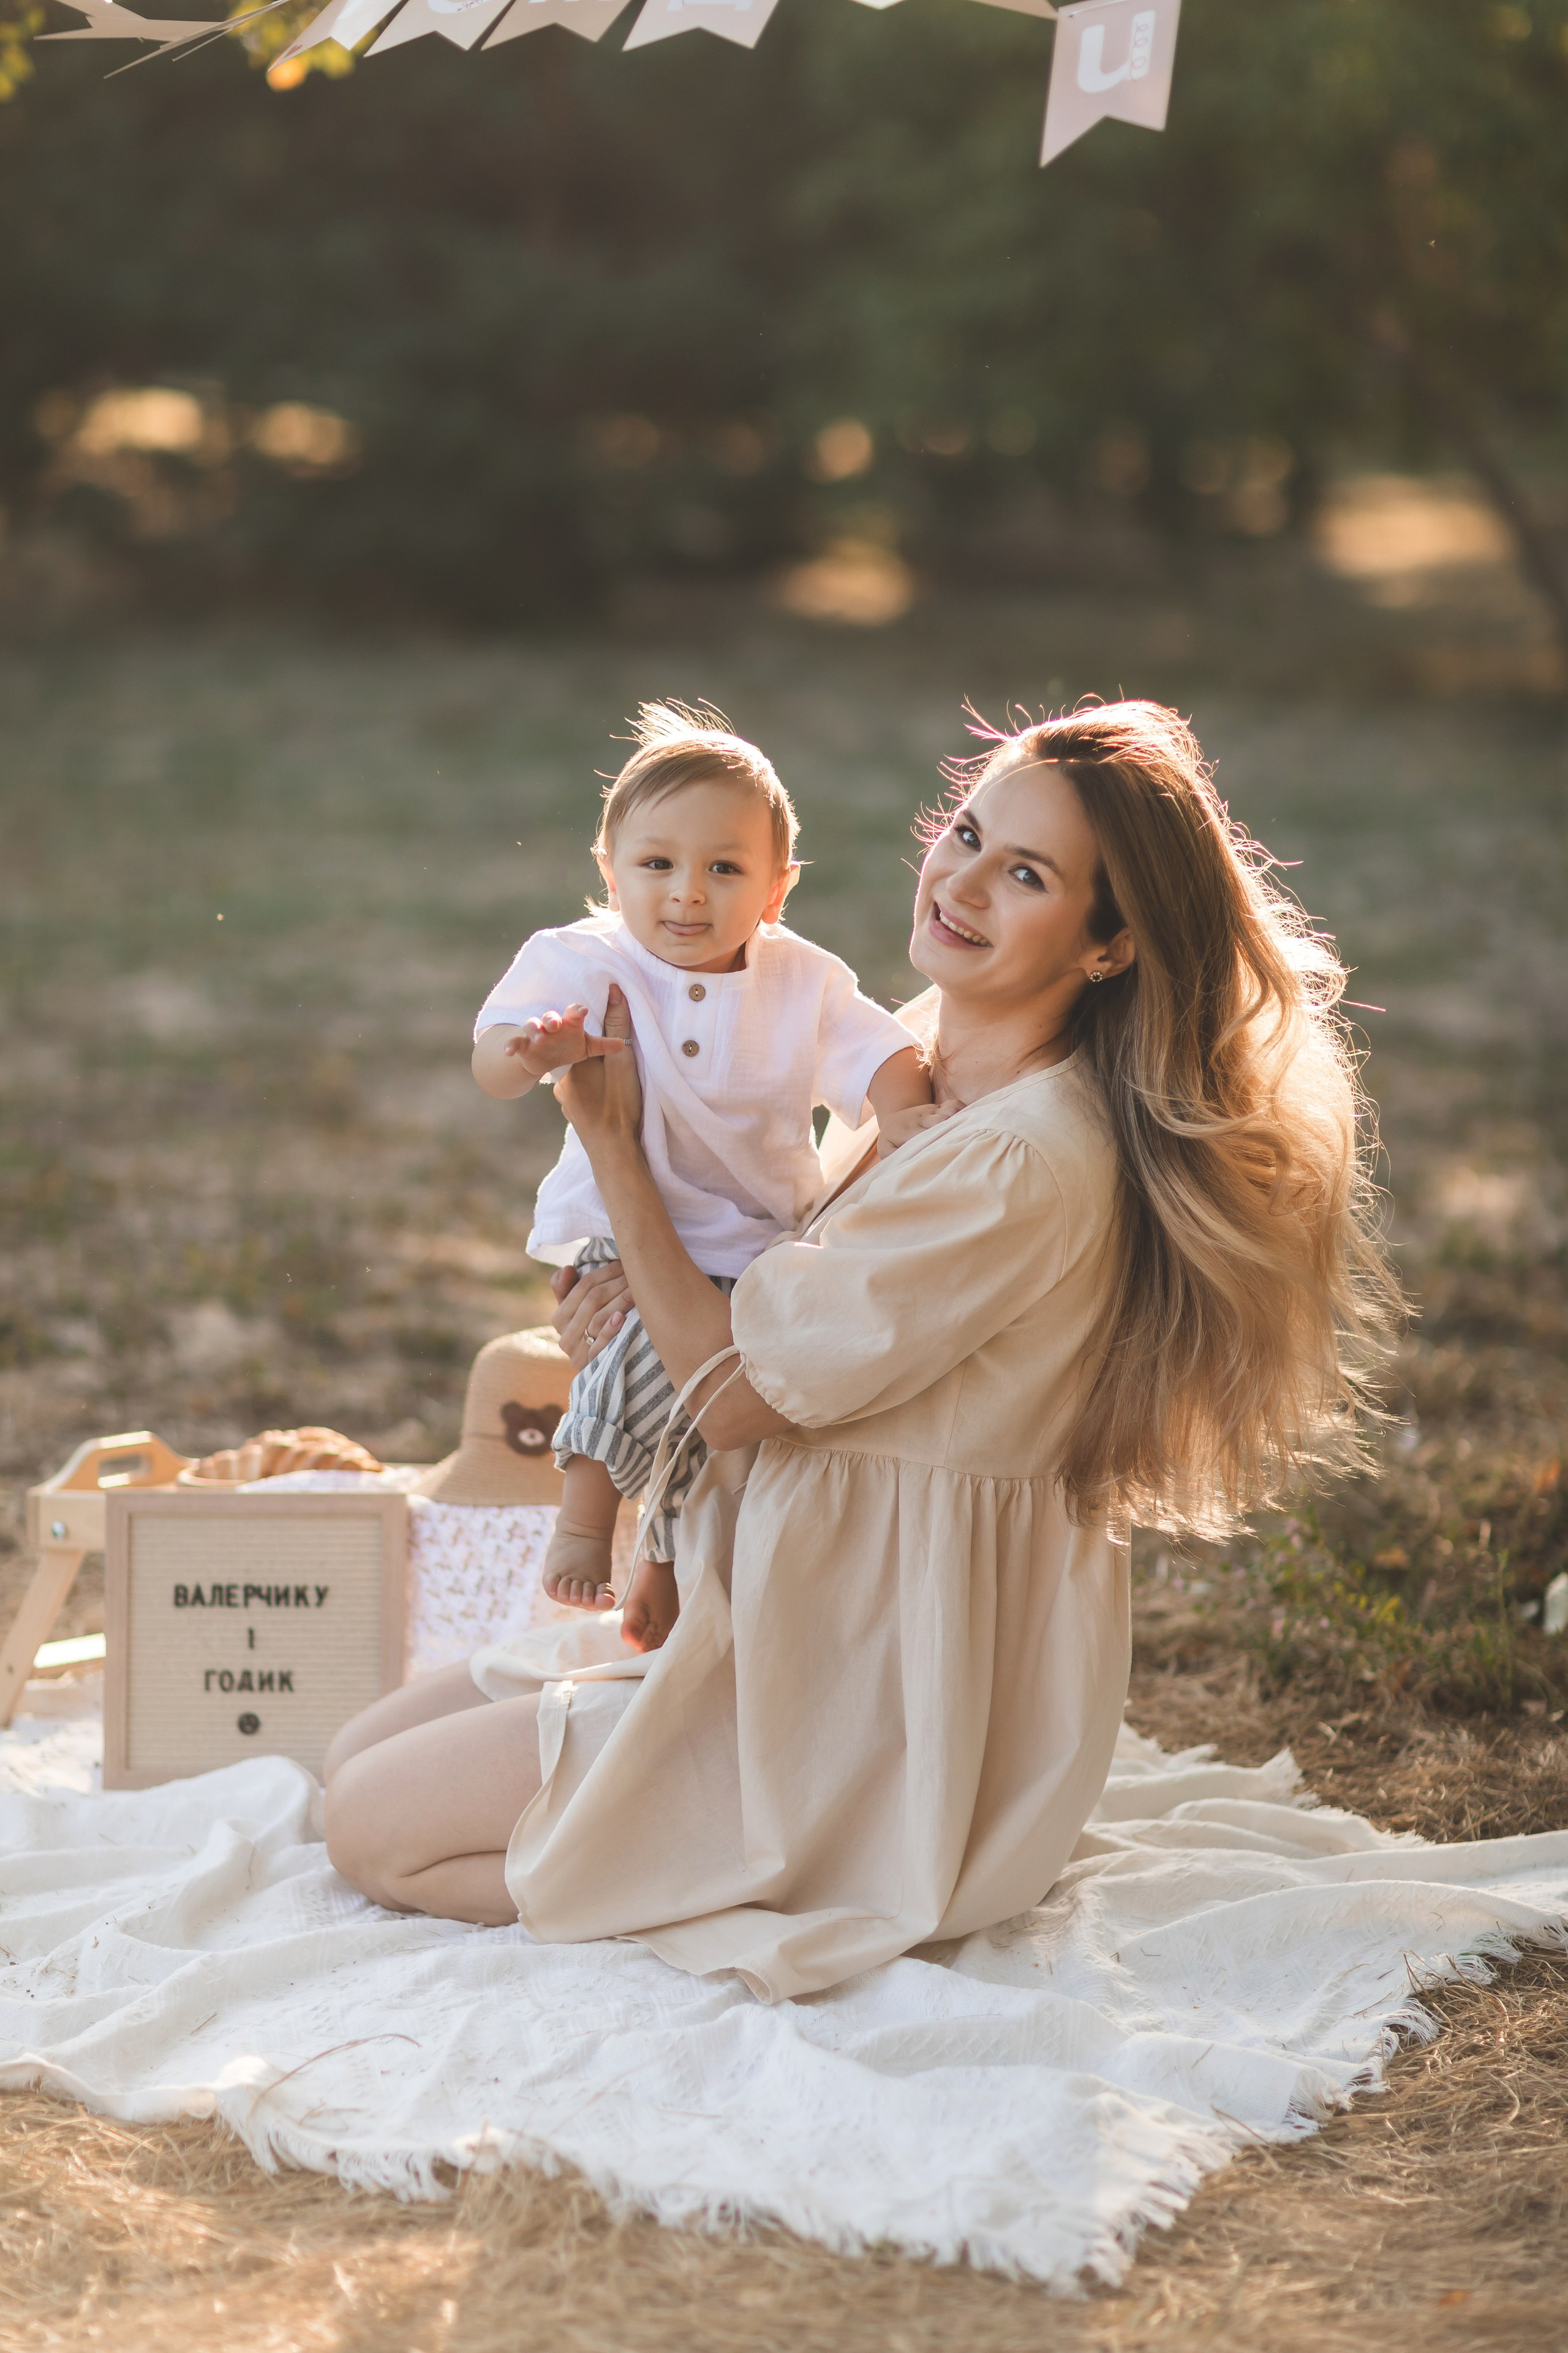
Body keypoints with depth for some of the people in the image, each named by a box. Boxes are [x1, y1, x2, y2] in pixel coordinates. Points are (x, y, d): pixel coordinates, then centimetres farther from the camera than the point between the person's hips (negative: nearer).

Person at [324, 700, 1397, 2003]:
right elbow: (790, 1324, 15)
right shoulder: (924, 1066, 4)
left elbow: (735, 1389, -19)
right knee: (360, 1754, 13)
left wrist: (611, 1139, -11)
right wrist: (653, 1287, -7)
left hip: (864, 1706, -10)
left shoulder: (1025, 1171, -26)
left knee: (376, 1827, -4)